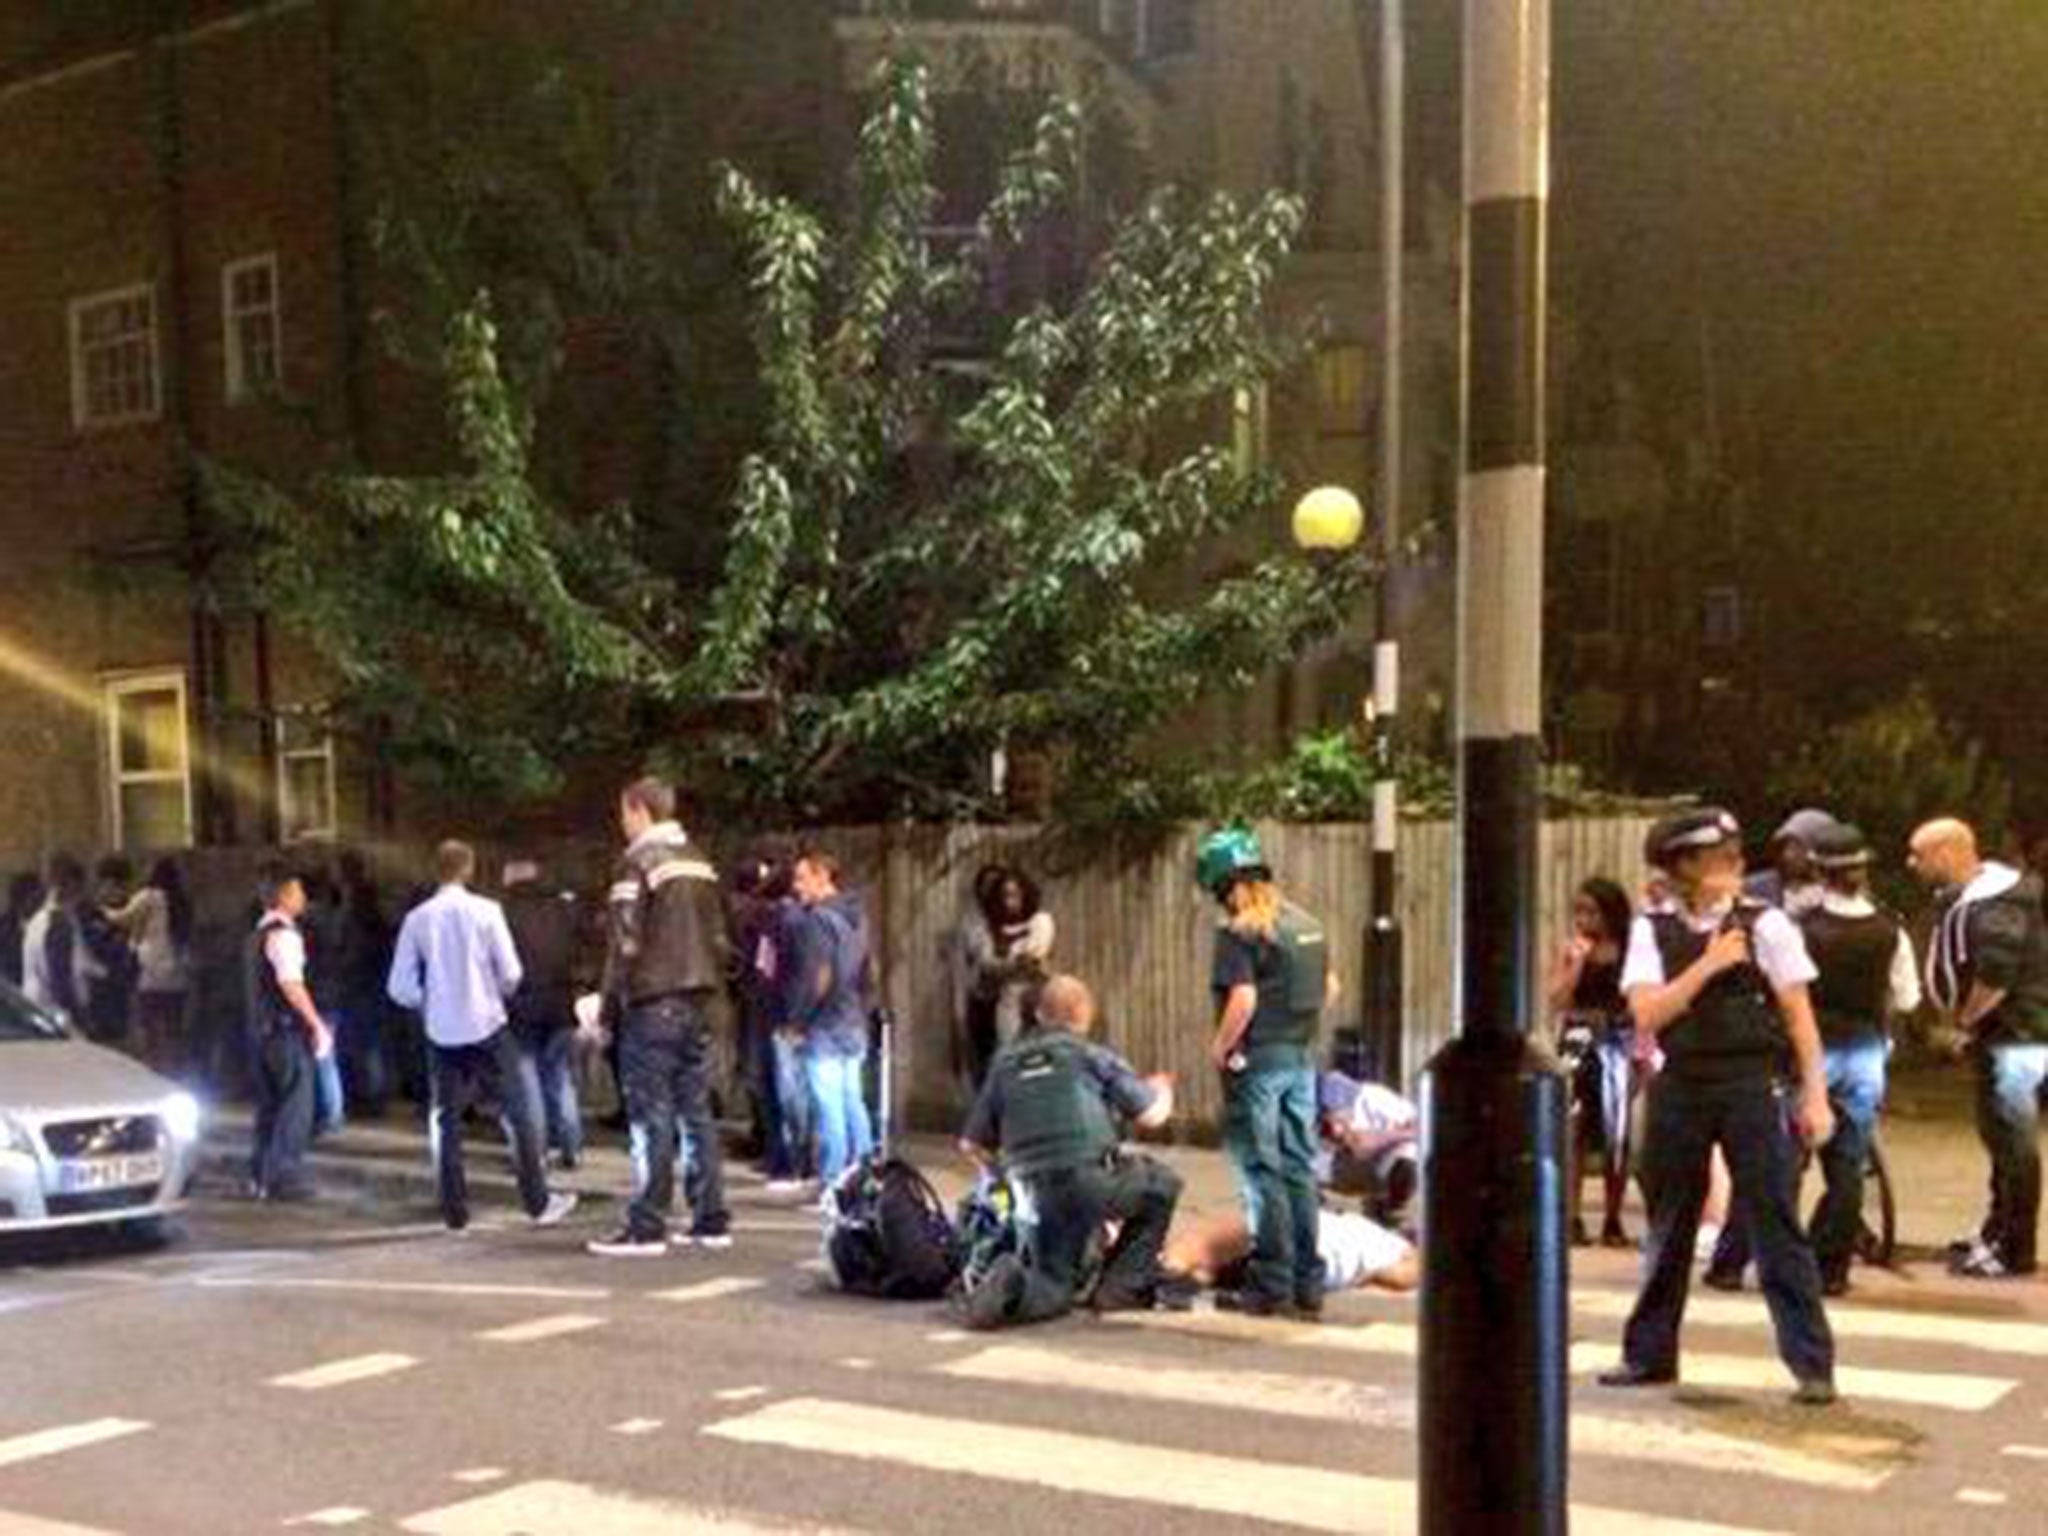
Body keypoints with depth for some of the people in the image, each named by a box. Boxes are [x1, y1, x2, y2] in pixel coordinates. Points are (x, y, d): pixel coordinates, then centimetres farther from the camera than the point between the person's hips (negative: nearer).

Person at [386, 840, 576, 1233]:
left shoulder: (417, 919, -1)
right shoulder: (486, 911, -7)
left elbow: (400, 987, -1)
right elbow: (510, 974, -7)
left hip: (442, 1033, 2)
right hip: (487, 1026, -2)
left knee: (447, 1123, 10)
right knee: (521, 1113, 7)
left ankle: (454, 1211, 10)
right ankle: (538, 1203, 8)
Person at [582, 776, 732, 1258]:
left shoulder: (640, 862, -9)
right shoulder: (699, 862, 13)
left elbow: (625, 944, -12)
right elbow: (718, 935, 15)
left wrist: (607, 1010, -5)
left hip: (653, 1005, -7)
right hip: (698, 1001, 7)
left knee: (651, 1115, -4)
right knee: (697, 1112, 10)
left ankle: (646, 1228, -3)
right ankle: (711, 1220, 11)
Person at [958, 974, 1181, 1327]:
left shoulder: (1005, 1063, 15)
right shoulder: (1091, 1056, 4)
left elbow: (972, 1144, 15)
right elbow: (1151, 1116, 6)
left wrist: (1004, 1166, 35)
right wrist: (1162, 1091, 29)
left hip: (1038, 1196, 4)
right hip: (1091, 1181, -4)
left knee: (1051, 1291, 19)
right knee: (1163, 1185, 22)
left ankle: (1012, 1285, -14)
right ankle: (1123, 1285, 16)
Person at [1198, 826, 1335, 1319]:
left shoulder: (1239, 932, -14)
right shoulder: (1306, 924, 10)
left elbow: (1243, 1000, -23)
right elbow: (1329, 986, 18)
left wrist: (1219, 1048, -10)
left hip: (1258, 1060, -7)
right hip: (1301, 1057, 7)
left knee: (1262, 1174, 0)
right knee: (1300, 1170, 13)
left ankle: (1270, 1286, 5)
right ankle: (1308, 1284, 18)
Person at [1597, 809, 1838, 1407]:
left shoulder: (1765, 924, -3)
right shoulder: (1652, 930, 1)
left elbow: (1799, 1017, -1)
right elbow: (1647, 1014, -9)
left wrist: (1814, 1096, -6)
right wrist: (1709, 964, -16)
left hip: (1750, 1086, -2)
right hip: (1678, 1088, 2)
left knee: (1775, 1227, -2)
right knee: (1668, 1228, 13)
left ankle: (1812, 1365, 6)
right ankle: (1649, 1355, 26)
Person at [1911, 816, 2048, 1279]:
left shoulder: (1991, 907, -21)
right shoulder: (1965, 897, 11)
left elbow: (1996, 977, -29)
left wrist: (1963, 1022, -16)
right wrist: (1964, 1021, 10)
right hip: (2003, 1037, 11)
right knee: (2000, 1137, 18)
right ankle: (1996, 1235, 29)